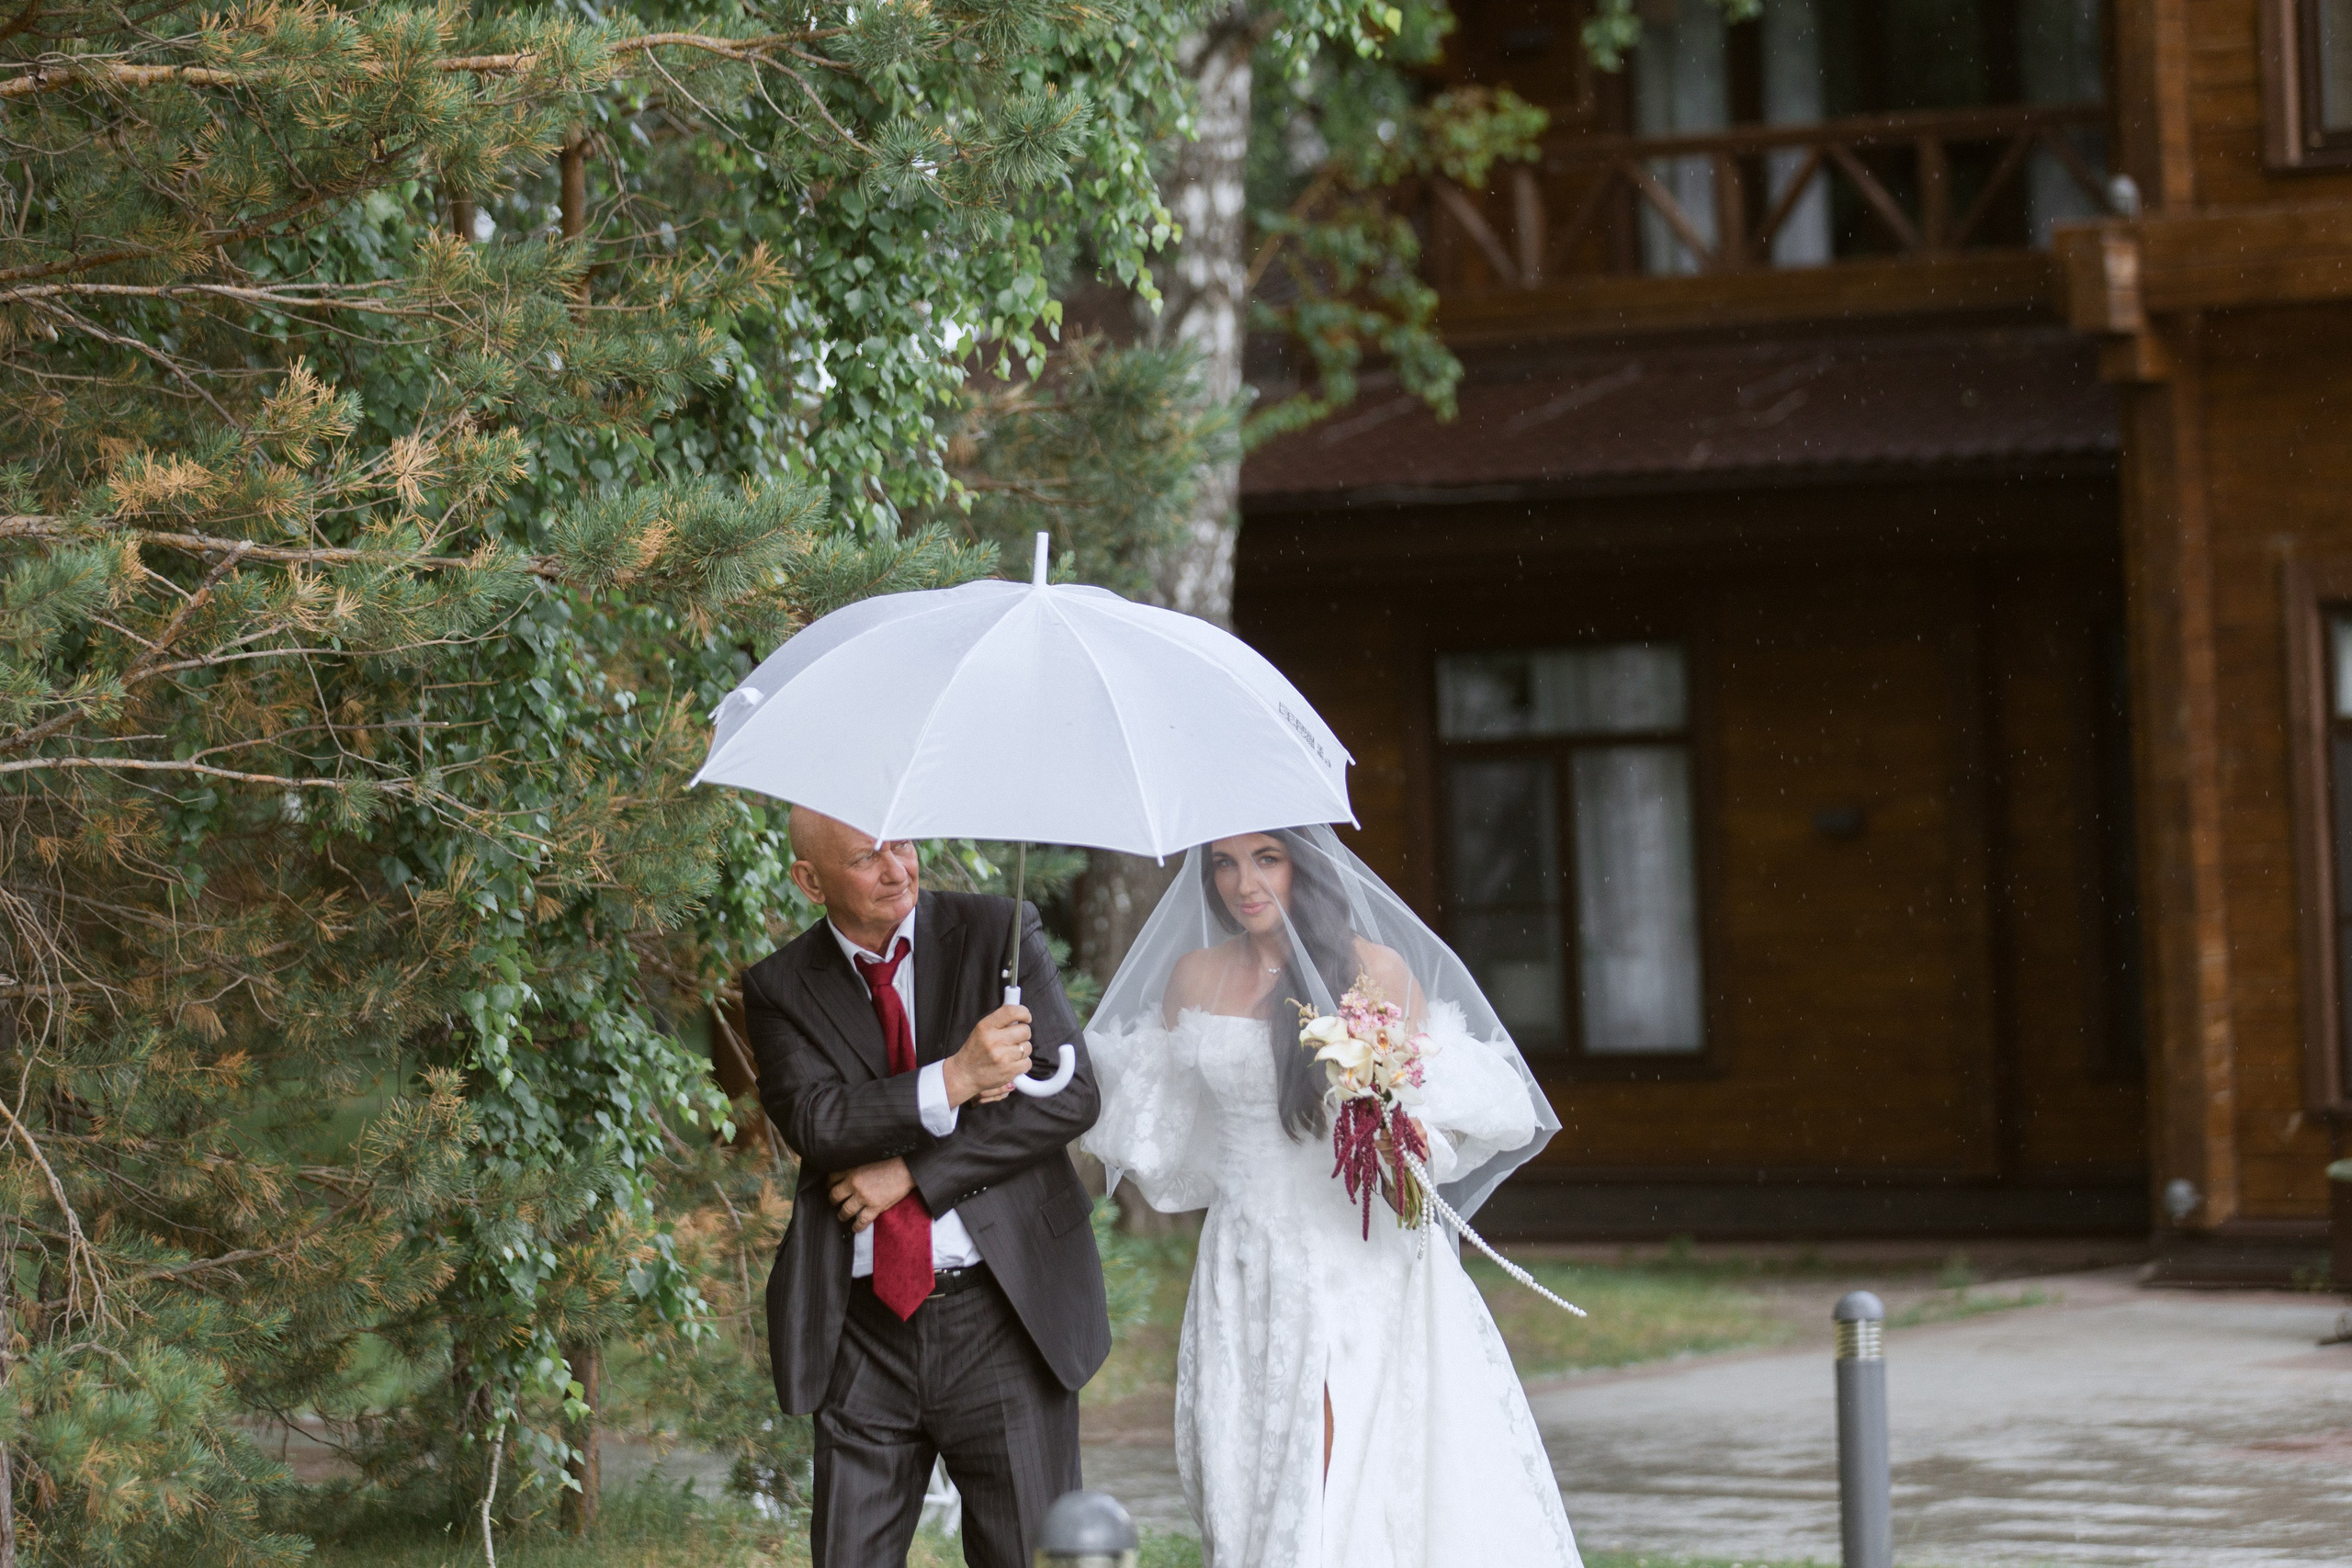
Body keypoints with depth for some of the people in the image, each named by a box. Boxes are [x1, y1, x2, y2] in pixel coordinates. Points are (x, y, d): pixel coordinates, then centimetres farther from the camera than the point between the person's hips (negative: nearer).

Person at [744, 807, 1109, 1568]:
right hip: (865, 1333, 1)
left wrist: (911, 1174, -11)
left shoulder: (999, 933, 1)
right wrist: (952, 1081, -25)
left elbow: (1071, 1094, -8)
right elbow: (816, 1121, -12)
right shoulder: (781, 987, 4)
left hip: (1006, 1312, -1)